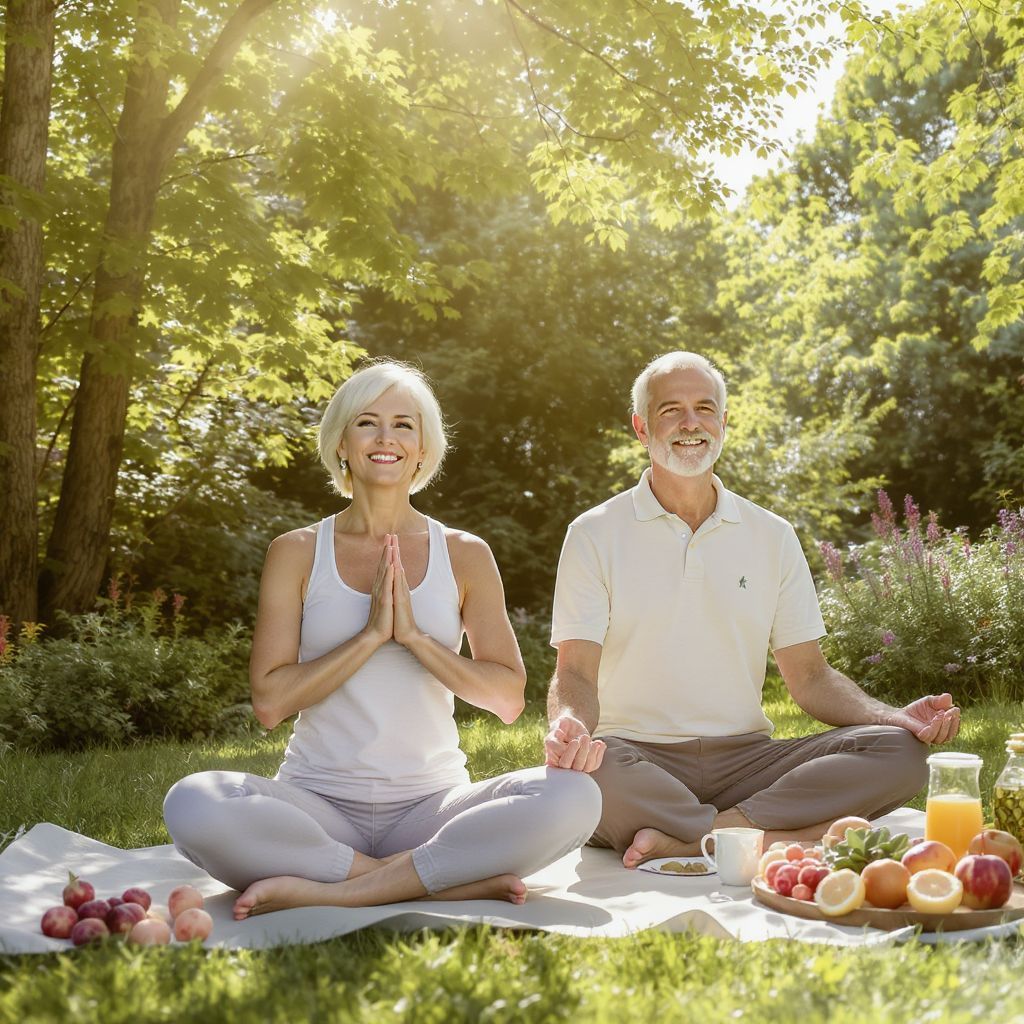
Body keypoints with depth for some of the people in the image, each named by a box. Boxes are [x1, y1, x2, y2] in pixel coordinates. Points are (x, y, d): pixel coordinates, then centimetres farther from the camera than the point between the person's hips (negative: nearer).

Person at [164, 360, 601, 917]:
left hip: (430, 803, 1)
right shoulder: (297, 553, 5)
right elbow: (269, 702, -3)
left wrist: (415, 635, -11)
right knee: (192, 804, -32)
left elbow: (509, 698, 2)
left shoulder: (464, 555, 8)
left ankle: (327, 889, -25)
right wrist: (370, 635, -13)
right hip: (319, 803, -1)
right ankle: (448, 880, -24)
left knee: (572, 795, -28)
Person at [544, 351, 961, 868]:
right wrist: (571, 725, -28)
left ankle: (685, 841, -27)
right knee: (583, 770, -37)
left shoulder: (772, 536, 12)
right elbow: (576, 674, -4)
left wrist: (897, 717, -7)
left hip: (745, 759, 4)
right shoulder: (595, 535, 3)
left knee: (899, 752, -21)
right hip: (639, 760, -3)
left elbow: (809, 676, 12)